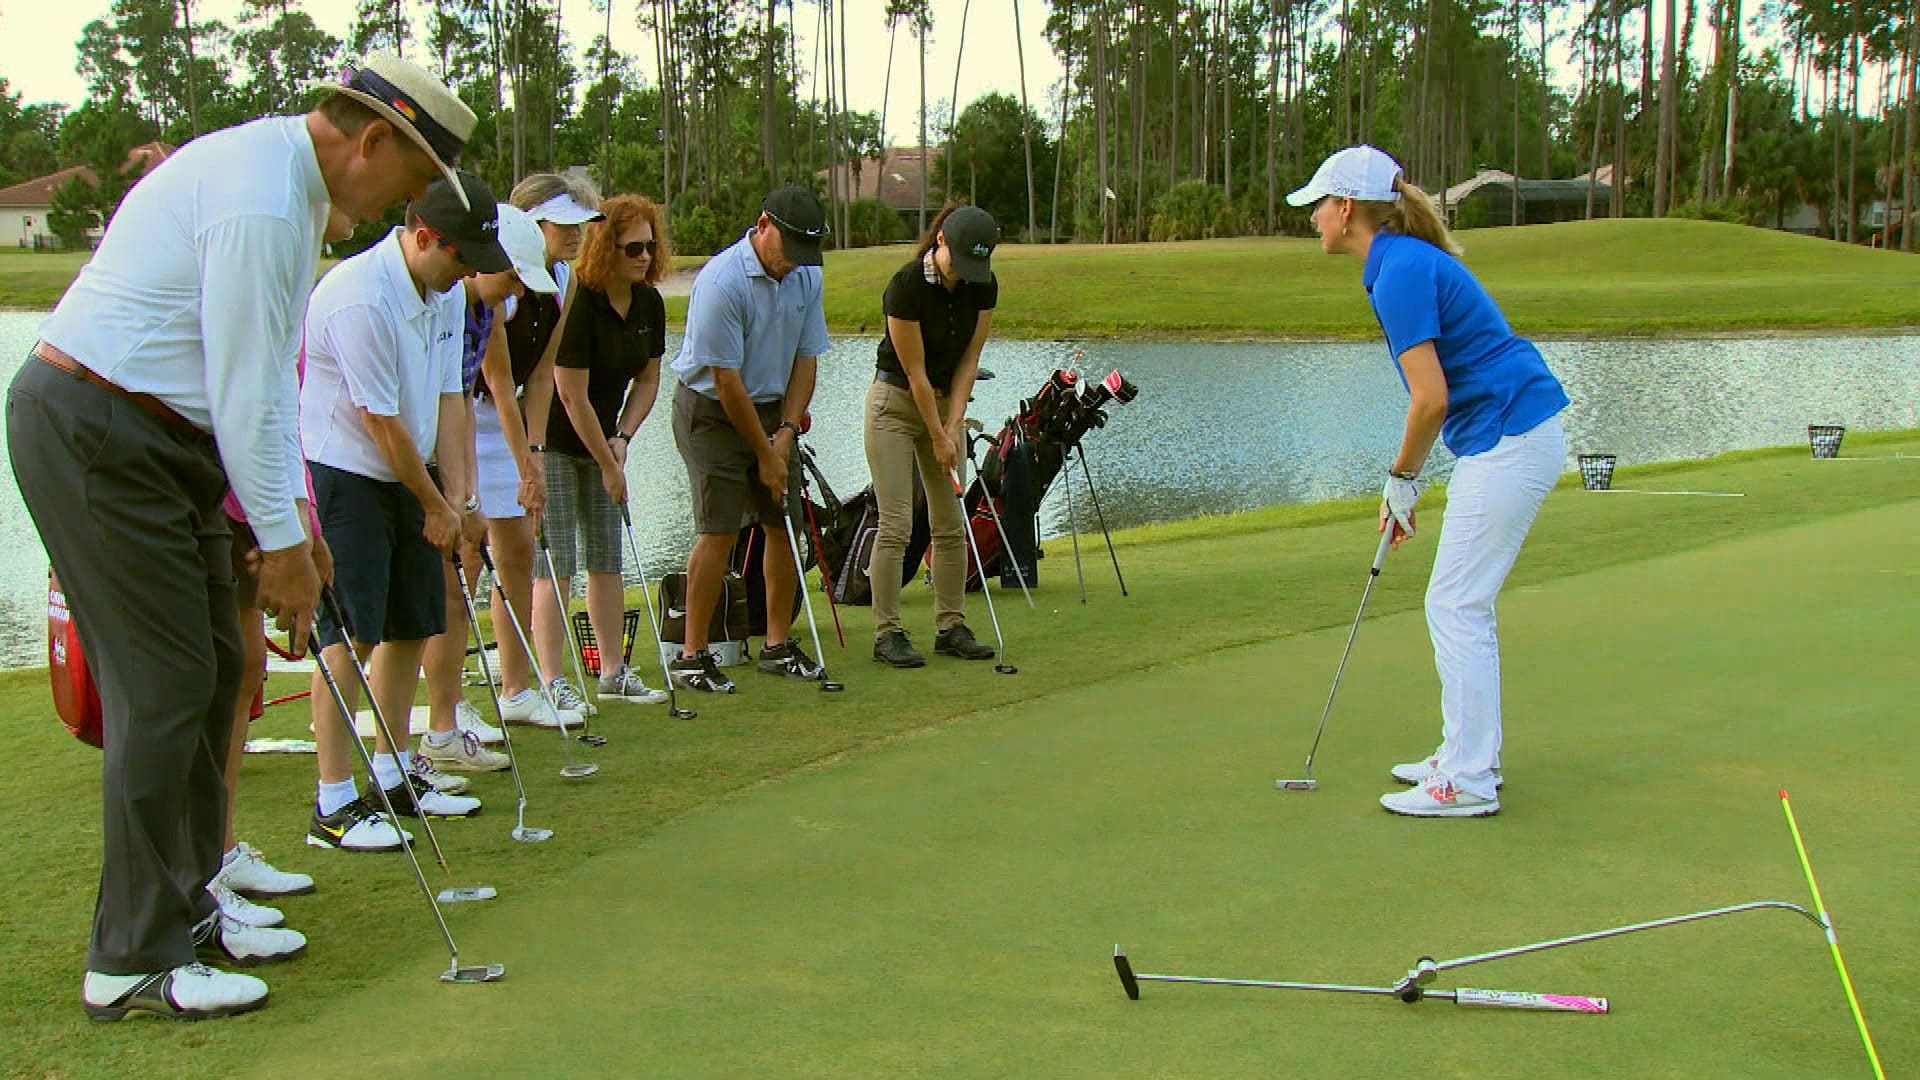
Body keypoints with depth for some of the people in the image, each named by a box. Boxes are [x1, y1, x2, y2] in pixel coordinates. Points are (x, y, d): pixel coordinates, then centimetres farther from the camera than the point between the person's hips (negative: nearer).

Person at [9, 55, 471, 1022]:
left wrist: (288, 518, 13)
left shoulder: (289, 186, 13)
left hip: (151, 437, 10)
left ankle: (186, 907, 23)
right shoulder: (260, 200, -20)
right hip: (94, 437, -10)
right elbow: (245, 393, -20)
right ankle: (133, 959, 1)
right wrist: (280, 540, -13)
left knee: (212, 667, 12)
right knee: (163, 684, -8)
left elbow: (268, 375, 16)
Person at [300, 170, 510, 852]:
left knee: (414, 628, 11)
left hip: (406, 476, 9)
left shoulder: (447, 291, 5)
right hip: (343, 475, -9)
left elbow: (449, 397, 6)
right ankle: (333, 805, -6)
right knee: (351, 636, -11)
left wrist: (457, 497, -1)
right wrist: (436, 506, -9)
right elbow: (381, 421, -19)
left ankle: (394, 776, 24)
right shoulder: (360, 298, -23)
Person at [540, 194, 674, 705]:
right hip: (554, 442, -7)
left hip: (601, 440, 7)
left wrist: (622, 438, -2)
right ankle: (552, 682, -4)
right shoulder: (577, 303, -22)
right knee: (555, 564, -8)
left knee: (607, 560, 10)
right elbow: (572, 395, -20)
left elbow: (647, 379, 11)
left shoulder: (649, 303, 1)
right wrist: (608, 464, -13)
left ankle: (613, 672, 19)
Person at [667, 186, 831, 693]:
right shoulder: (722, 281, -22)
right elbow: (726, 380, -20)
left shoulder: (806, 276, 0)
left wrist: (786, 431, -6)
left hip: (771, 409, 7)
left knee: (785, 525, 5)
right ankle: (692, 655, -4)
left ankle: (779, 645, 16)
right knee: (719, 531, -12)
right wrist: (765, 454, -15)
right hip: (712, 410, -7)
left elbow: (806, 359, 6)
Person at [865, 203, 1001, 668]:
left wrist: (954, 424, -8)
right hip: (895, 403, -6)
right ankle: (887, 633, -1)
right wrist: (938, 437, -14)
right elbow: (915, 372, -19)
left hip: (946, 402, 6)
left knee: (951, 523, 6)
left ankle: (950, 627, 14)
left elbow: (968, 360, -1)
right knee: (896, 524, -8)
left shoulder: (983, 286, -7)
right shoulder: (907, 286, -25)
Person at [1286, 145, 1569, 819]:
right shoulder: (1405, 261, 14)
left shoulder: (1401, 271, -17)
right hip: (1505, 438, 10)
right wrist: (1403, 484, 15)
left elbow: (1431, 398, -21)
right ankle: (1469, 755, 25)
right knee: (1460, 605, 16)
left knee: (1456, 606, -5)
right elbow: (1439, 392, 18)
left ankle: (1468, 783, 1)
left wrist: (1402, 478, -5)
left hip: (1508, 441, -10)